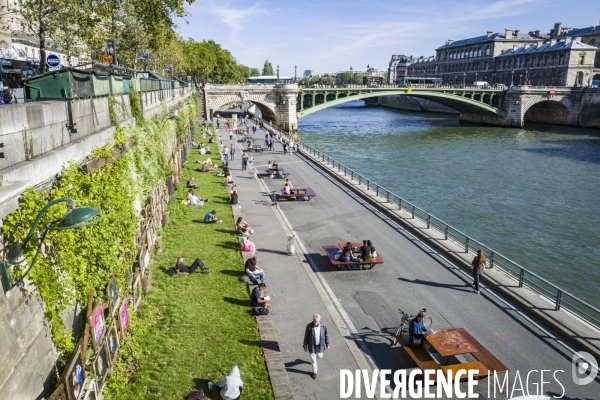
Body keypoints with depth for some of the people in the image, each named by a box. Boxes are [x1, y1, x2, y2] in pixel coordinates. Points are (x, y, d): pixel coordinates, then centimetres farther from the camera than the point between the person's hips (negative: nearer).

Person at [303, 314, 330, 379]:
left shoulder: (323, 326, -17)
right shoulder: (309, 326, -21)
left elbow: (326, 335, -3)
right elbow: (306, 337, -10)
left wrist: (327, 344, 5)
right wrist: (305, 346, -3)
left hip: (320, 346, 2)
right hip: (312, 346, -2)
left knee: (320, 356, 23)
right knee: (313, 360, 10)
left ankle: (318, 354, 59)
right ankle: (314, 372, 33)